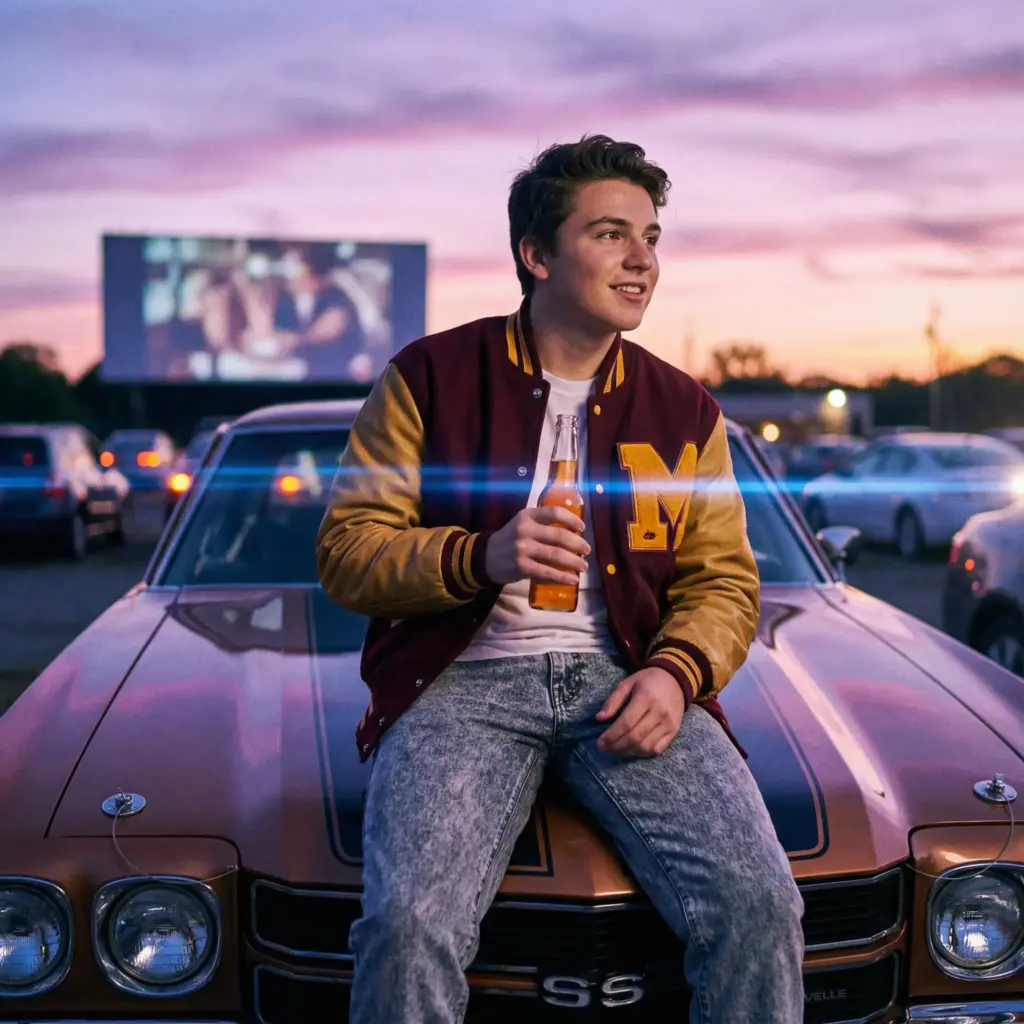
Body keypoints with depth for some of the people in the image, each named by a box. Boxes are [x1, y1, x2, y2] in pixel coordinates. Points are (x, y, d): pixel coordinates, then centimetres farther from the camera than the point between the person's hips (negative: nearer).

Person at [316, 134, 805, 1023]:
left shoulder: (684, 410, 14)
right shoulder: (430, 378, 6)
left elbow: (724, 581, 13)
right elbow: (347, 551, 3)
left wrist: (675, 672, -9)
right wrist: (481, 557, -15)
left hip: (626, 682, 3)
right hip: (464, 678, -2)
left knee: (761, 906, -20)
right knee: (408, 924, -28)